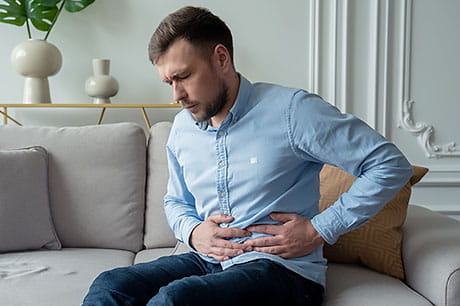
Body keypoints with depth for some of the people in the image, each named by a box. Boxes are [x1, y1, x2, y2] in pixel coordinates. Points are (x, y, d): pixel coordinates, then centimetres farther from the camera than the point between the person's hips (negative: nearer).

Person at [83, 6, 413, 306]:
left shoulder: (291, 110, -11)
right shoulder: (182, 128, 10)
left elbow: (391, 165, -10)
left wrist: (319, 230, -13)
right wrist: (192, 232, 1)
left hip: (280, 268, -5)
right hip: (208, 261, 6)